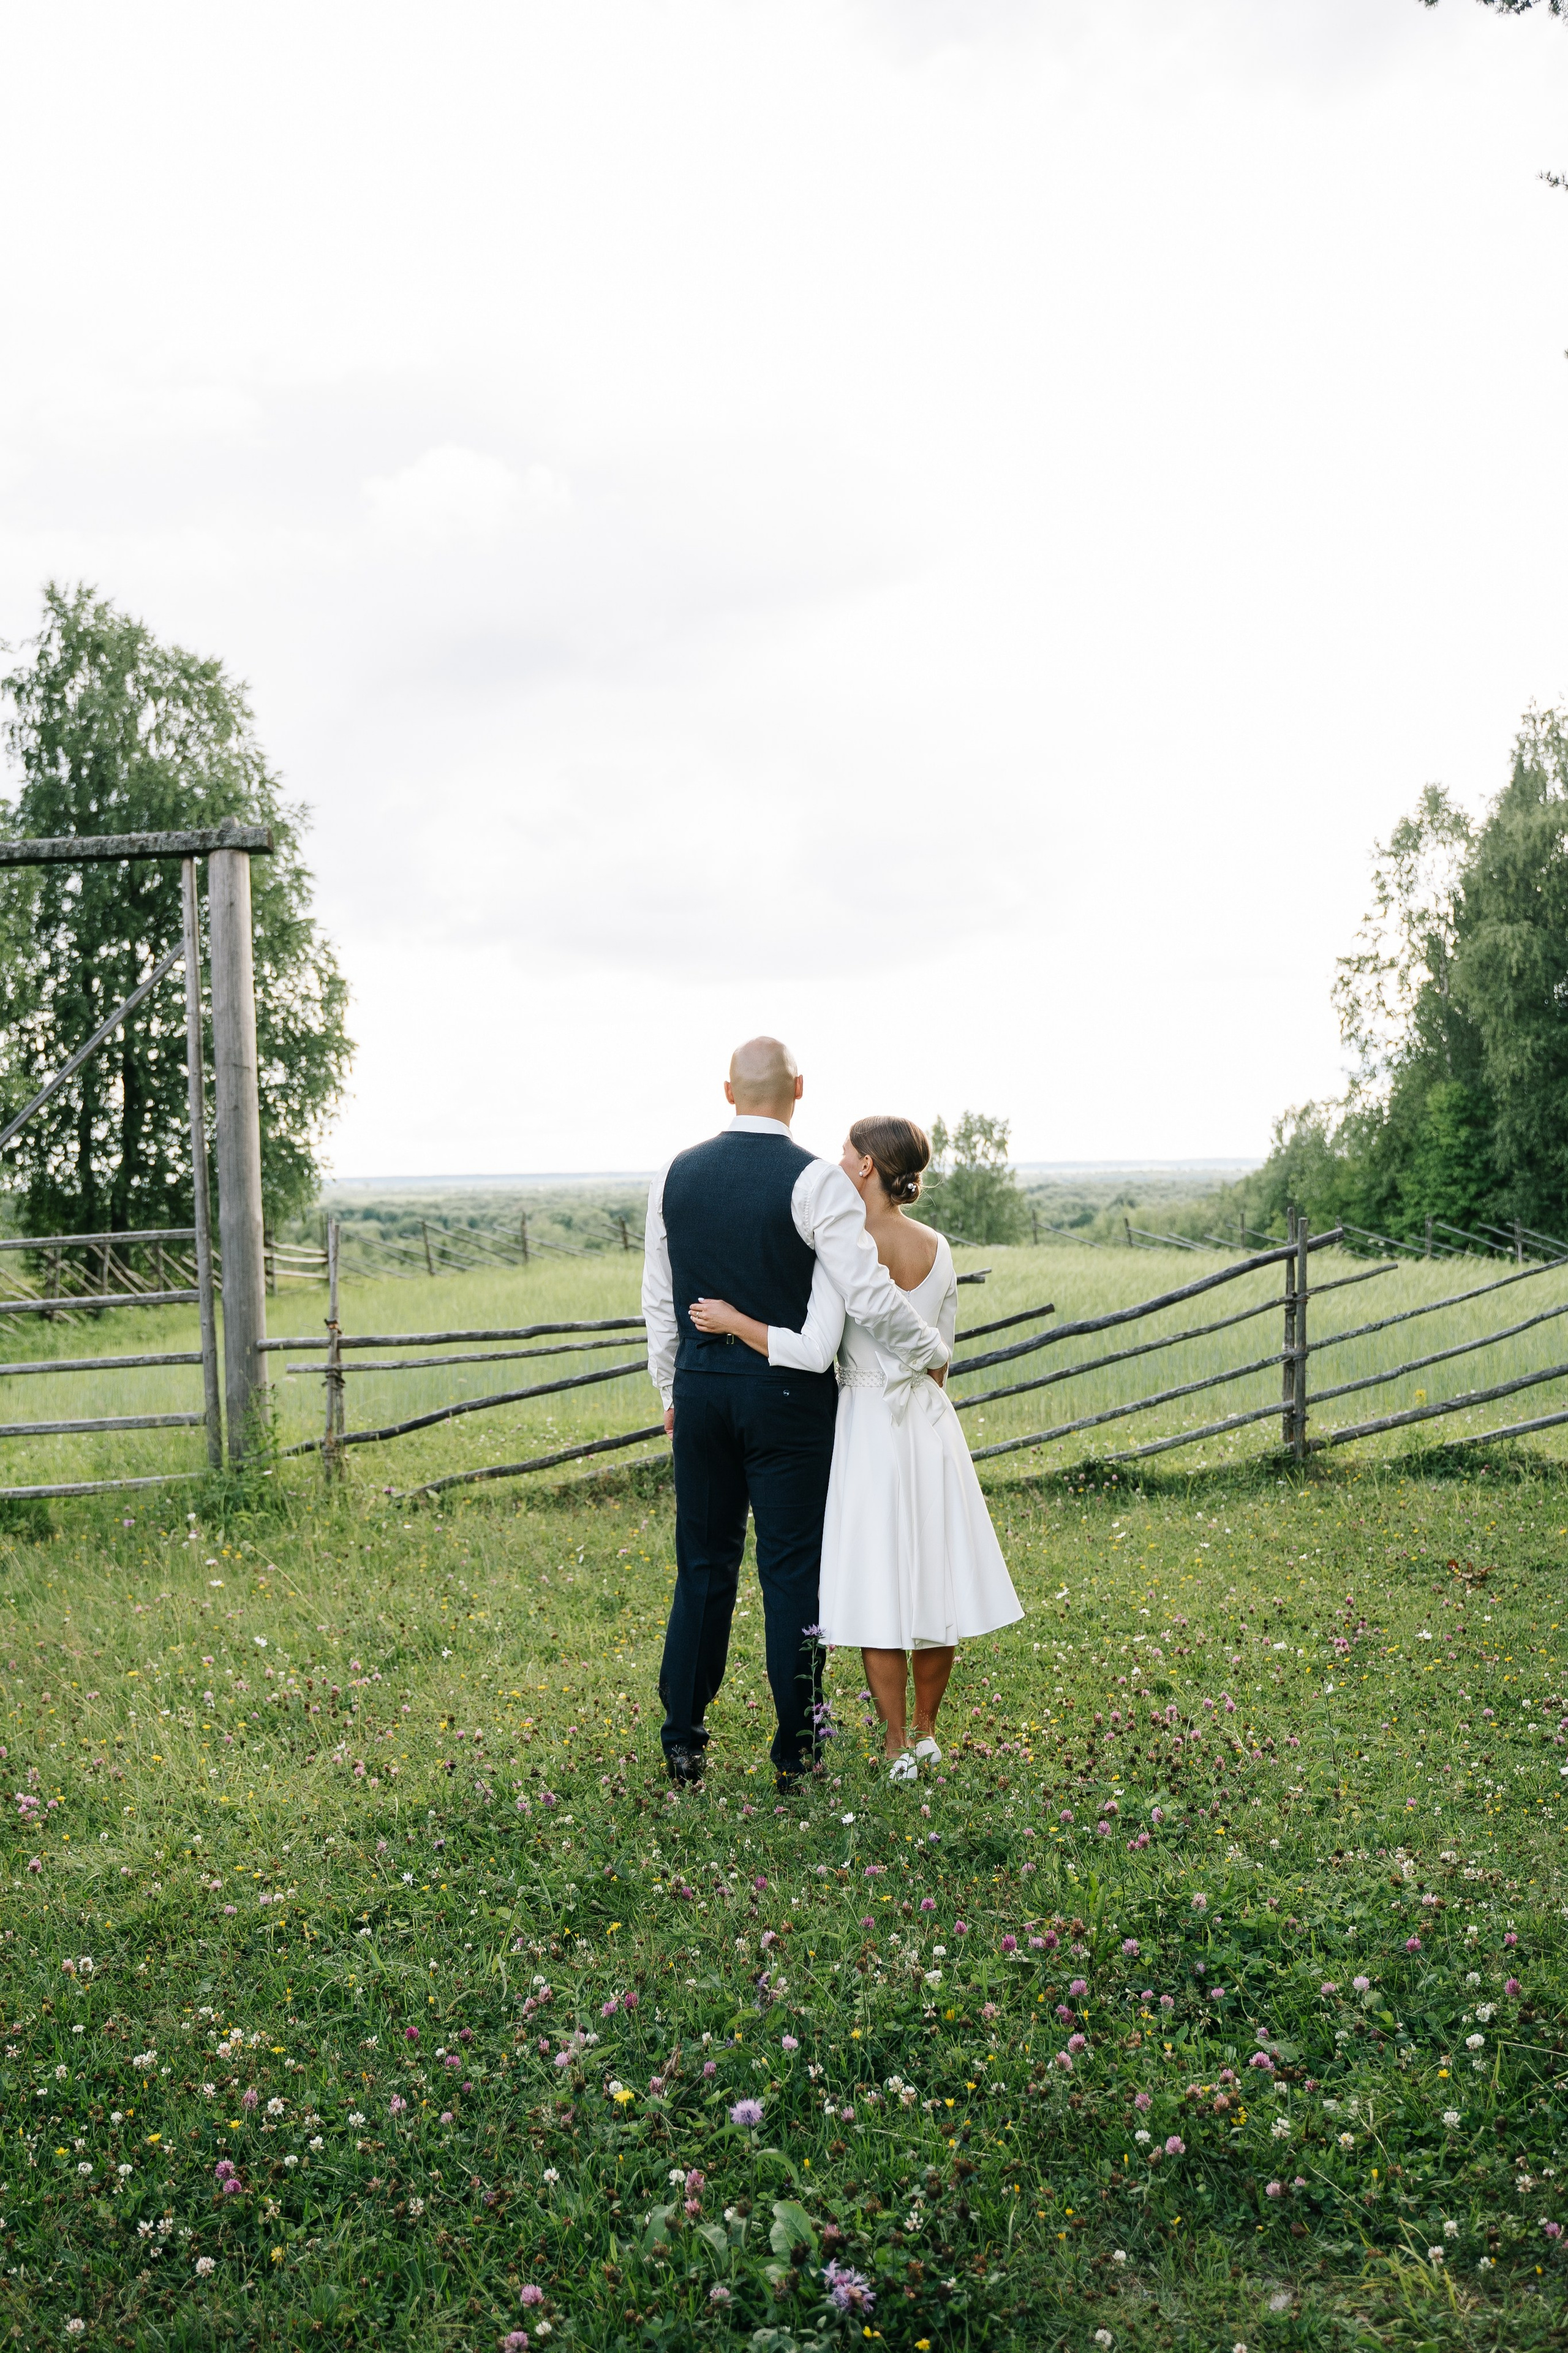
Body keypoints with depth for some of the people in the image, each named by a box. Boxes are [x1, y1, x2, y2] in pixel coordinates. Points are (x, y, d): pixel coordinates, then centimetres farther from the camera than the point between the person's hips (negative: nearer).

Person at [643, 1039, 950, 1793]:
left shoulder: (676, 1174, 2)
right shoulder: (816, 1183, -14)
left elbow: (659, 1300, 9)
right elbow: (871, 1296, -17)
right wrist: (933, 1352, 1)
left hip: (701, 1384, 4)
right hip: (786, 1392, -4)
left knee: (703, 1565, 13)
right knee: (792, 1569, 5)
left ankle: (682, 1743, 18)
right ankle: (794, 1751, 12)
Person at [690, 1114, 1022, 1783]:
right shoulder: (937, 1247, 3)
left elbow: (814, 1353, -21)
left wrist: (732, 1321, -13)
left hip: (865, 1421, -5)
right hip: (930, 1422, 6)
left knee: (877, 1583, 3)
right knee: (932, 1576, 13)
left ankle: (897, 1746, 10)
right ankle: (926, 1732, 24)